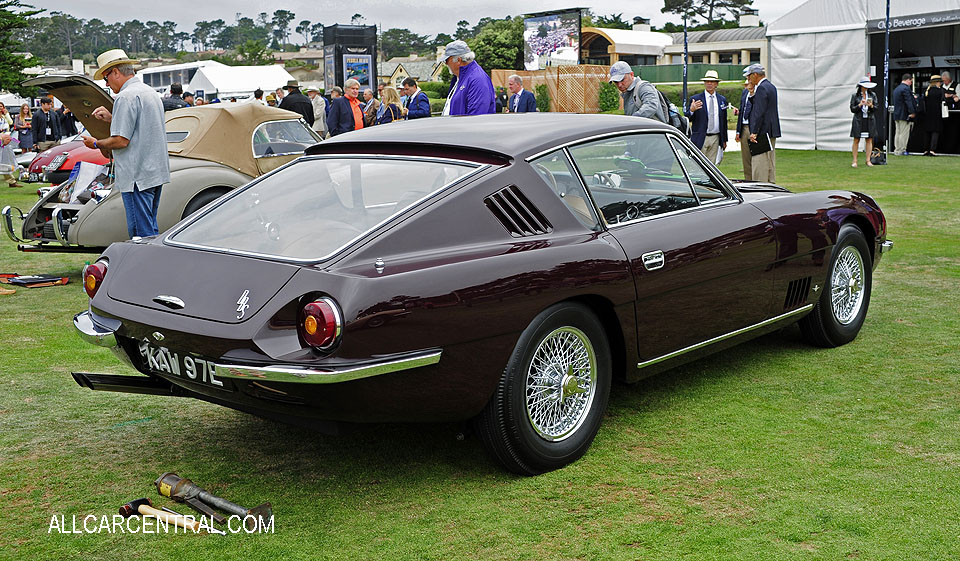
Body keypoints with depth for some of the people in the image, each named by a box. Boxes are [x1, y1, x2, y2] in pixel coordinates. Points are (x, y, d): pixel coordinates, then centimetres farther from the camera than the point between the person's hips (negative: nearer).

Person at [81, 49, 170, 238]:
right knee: (151, 231, 14)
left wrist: (95, 143, -2)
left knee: (141, 233, -7)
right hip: (157, 172, 10)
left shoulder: (126, 97, -14)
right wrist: (111, 118, 21)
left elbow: (121, 141, -18)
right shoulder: (151, 92, 17)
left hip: (137, 176, -10)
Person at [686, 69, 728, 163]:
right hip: (700, 138, -4)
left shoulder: (722, 100, 12)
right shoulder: (696, 99, -1)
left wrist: (724, 140, 16)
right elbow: (688, 119, -2)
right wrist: (691, 110, -24)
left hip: (715, 138, 4)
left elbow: (724, 121, 16)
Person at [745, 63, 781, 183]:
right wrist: (752, 93, 13)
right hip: (772, 132, 10)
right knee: (770, 164, 13)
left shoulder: (762, 88, -14)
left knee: (760, 166, -9)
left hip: (763, 133, -10)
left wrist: (754, 132, -19)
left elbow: (759, 112, -19)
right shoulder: (771, 87, 17)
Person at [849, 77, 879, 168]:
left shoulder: (873, 95, 7)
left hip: (869, 120, 2)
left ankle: (868, 161, 6)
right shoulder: (855, 95, 2)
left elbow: (875, 109, 6)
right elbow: (852, 109, 0)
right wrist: (860, 105, -15)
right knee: (856, 140, -2)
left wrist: (871, 106, -14)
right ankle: (854, 161, 3)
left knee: (869, 140, 1)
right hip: (858, 120, -2)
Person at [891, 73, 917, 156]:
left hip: (897, 114, 9)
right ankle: (901, 150, -4)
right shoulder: (906, 88, -15)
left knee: (898, 133, 12)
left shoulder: (896, 89, 14)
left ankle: (896, 149, 15)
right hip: (904, 115, -9)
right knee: (904, 133, -5)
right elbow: (908, 102, -20)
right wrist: (912, 112, -17)